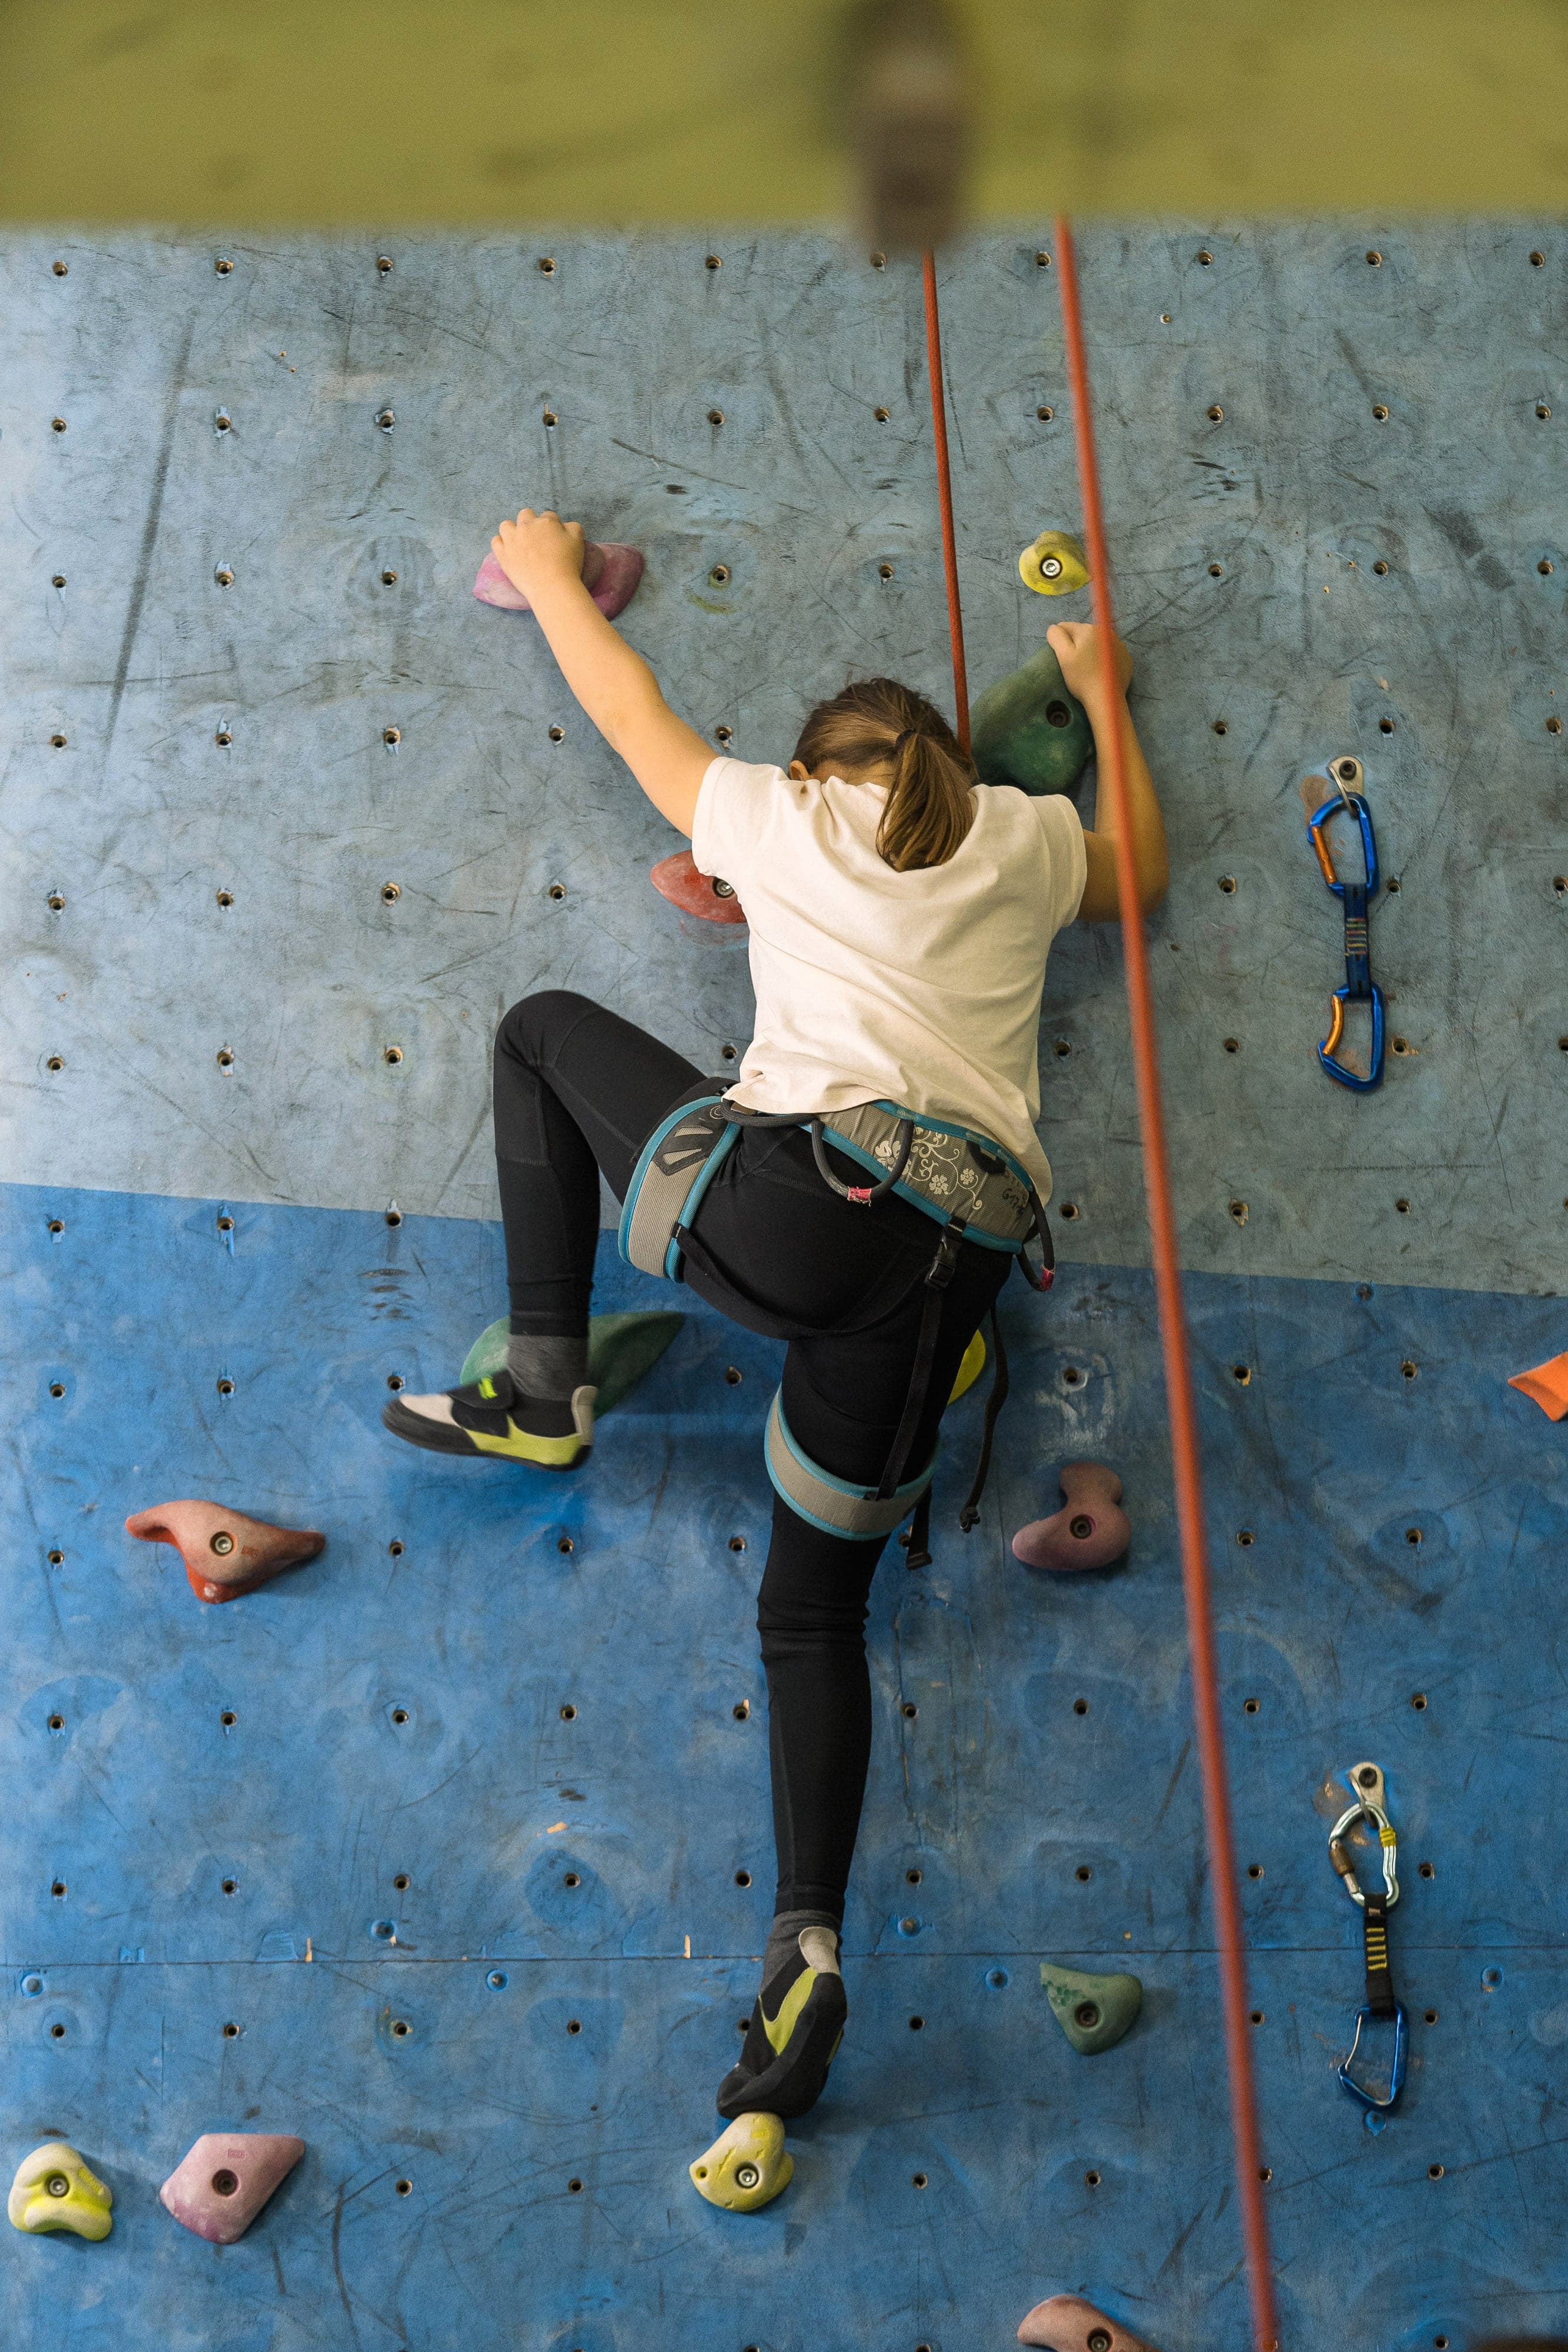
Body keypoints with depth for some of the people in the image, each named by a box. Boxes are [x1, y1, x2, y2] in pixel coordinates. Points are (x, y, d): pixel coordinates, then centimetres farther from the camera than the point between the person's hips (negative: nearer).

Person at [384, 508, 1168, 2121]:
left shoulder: (775, 813, 14)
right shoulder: (1028, 836, 20)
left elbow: (628, 707, 30)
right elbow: (1141, 879, 42)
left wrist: (546, 573, 48)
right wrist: (1103, 703, 52)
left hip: (801, 1201, -4)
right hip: (964, 1259, 4)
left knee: (545, 1029, 22)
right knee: (815, 1600, 15)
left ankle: (542, 1386, 16)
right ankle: (805, 1947, -2)